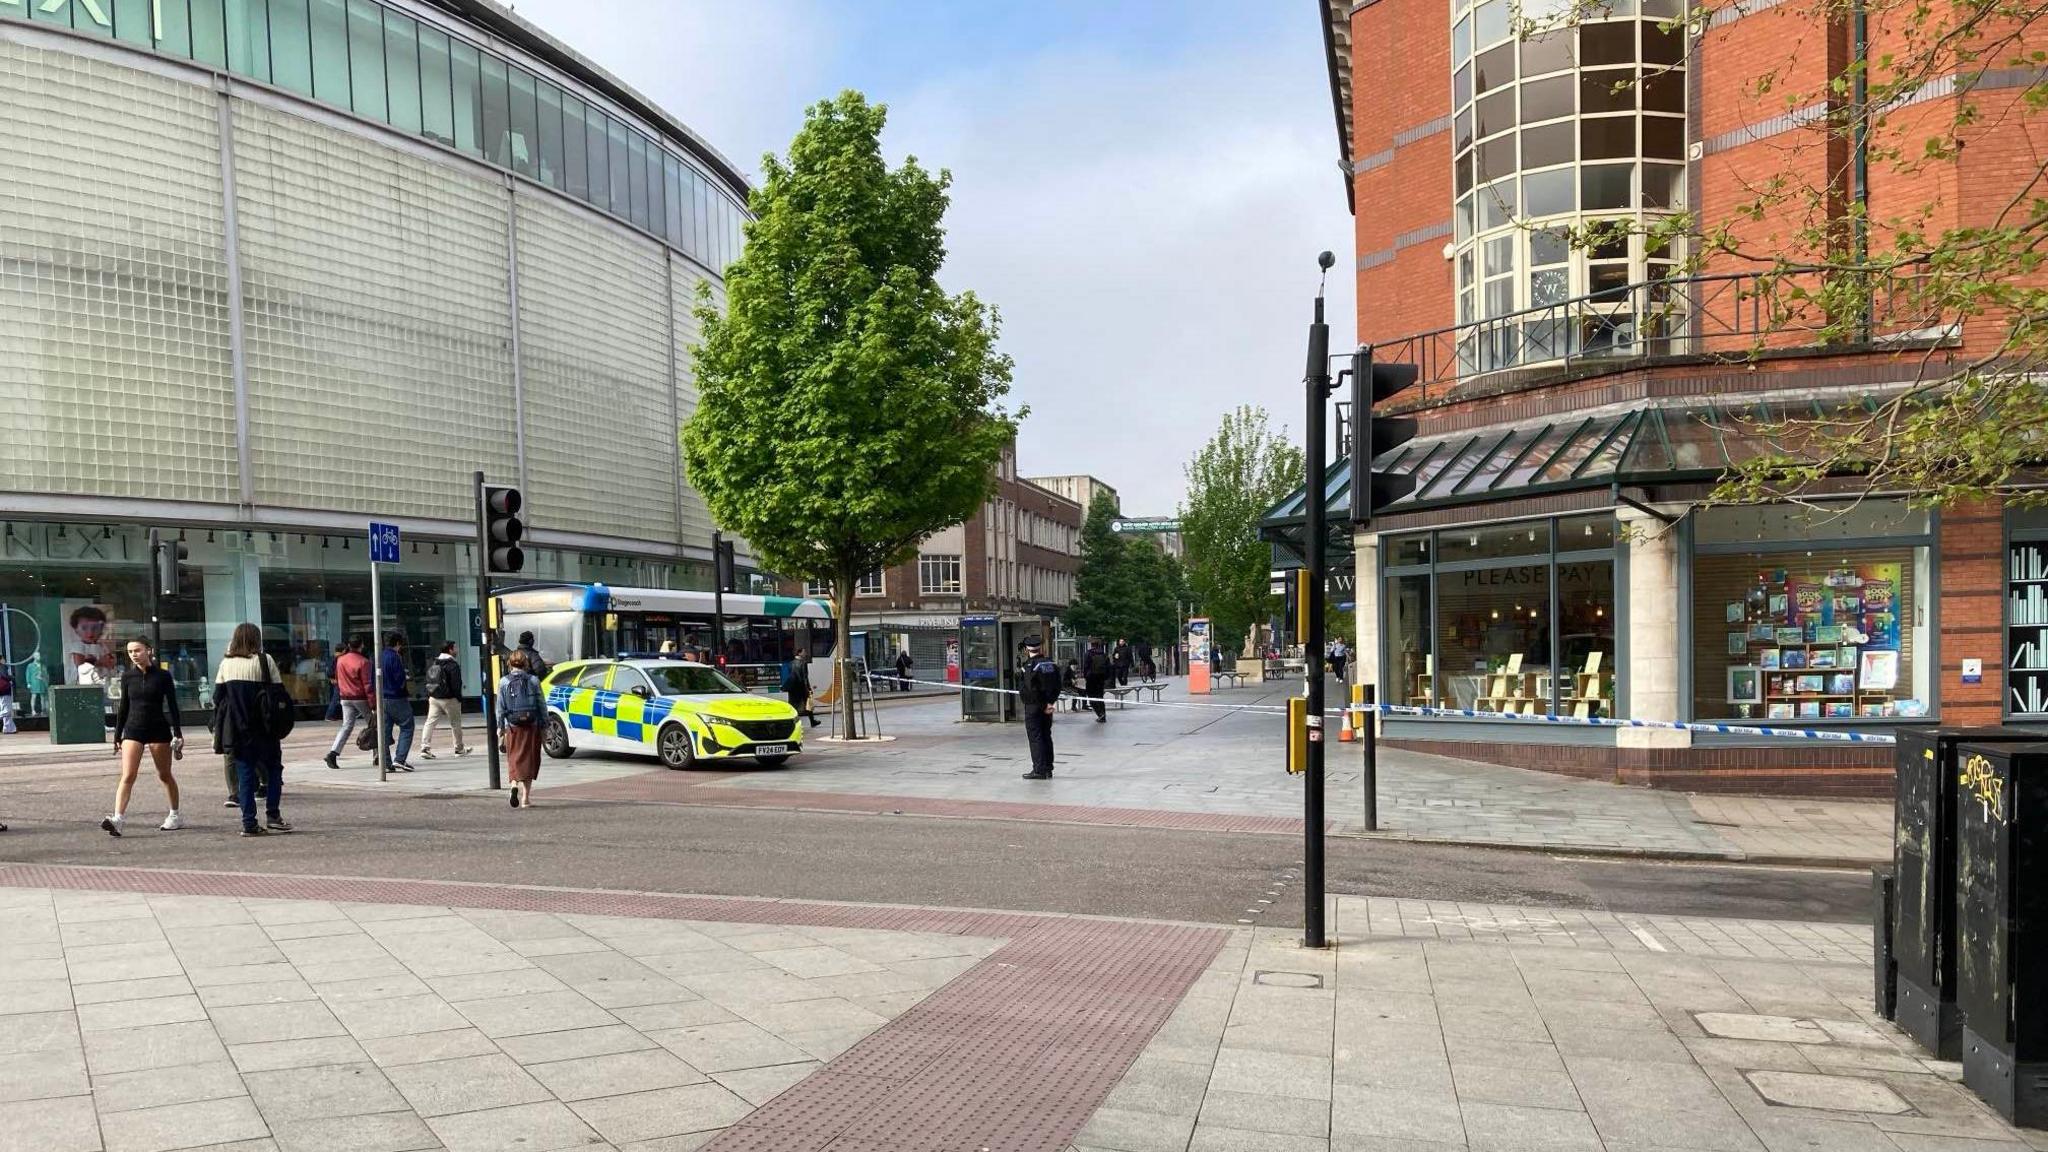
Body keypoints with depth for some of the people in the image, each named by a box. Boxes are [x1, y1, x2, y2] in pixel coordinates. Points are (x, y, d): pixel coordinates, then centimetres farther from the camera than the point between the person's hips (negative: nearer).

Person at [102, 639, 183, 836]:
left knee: (164, 775, 9)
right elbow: (123, 707, 11)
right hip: (133, 729, 2)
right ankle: (117, 819, -18)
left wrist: (178, 735, -5)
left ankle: (175, 816, 21)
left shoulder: (163, 676, -3)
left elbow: (173, 706, -2)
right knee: (127, 776, -11)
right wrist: (117, 736, 11)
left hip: (159, 729, -2)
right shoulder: (127, 676, 4)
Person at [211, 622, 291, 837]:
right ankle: (272, 815, 2)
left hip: (237, 729, 3)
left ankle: (249, 823, 5)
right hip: (263, 729, -3)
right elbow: (278, 692, -7)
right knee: (273, 767, 11)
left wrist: (218, 730, 10)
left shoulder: (226, 663, 5)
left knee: (244, 774, 6)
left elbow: (218, 697, 5)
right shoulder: (265, 660, -4)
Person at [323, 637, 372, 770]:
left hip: (346, 698, 5)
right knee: (373, 725, 9)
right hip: (361, 699, -5)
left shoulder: (340, 660, 5)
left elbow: (337, 681, 14)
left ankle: (333, 753, -12)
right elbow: (367, 685, -14)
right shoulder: (363, 662, -13)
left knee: (346, 726, 6)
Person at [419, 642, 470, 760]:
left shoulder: (432, 664, 11)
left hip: (433, 698, 6)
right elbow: (456, 684, -15)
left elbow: (428, 682, 14)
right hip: (448, 699, -6)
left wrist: (428, 696, 17)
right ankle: (459, 749, 16)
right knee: (455, 723, 7)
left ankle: (425, 748, -9)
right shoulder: (453, 665, -13)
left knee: (430, 722, 1)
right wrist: (459, 698, -6)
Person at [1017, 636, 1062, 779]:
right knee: (1046, 736, 14)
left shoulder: (1028, 666, -16)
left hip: (1032, 706, -7)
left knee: (1035, 738, -1)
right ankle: (1048, 770, 18)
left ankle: (1039, 770, -3)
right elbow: (1057, 685, 6)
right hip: (1047, 705, 7)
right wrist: (1051, 702, 5)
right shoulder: (1051, 664, 5)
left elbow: (1026, 688, -22)